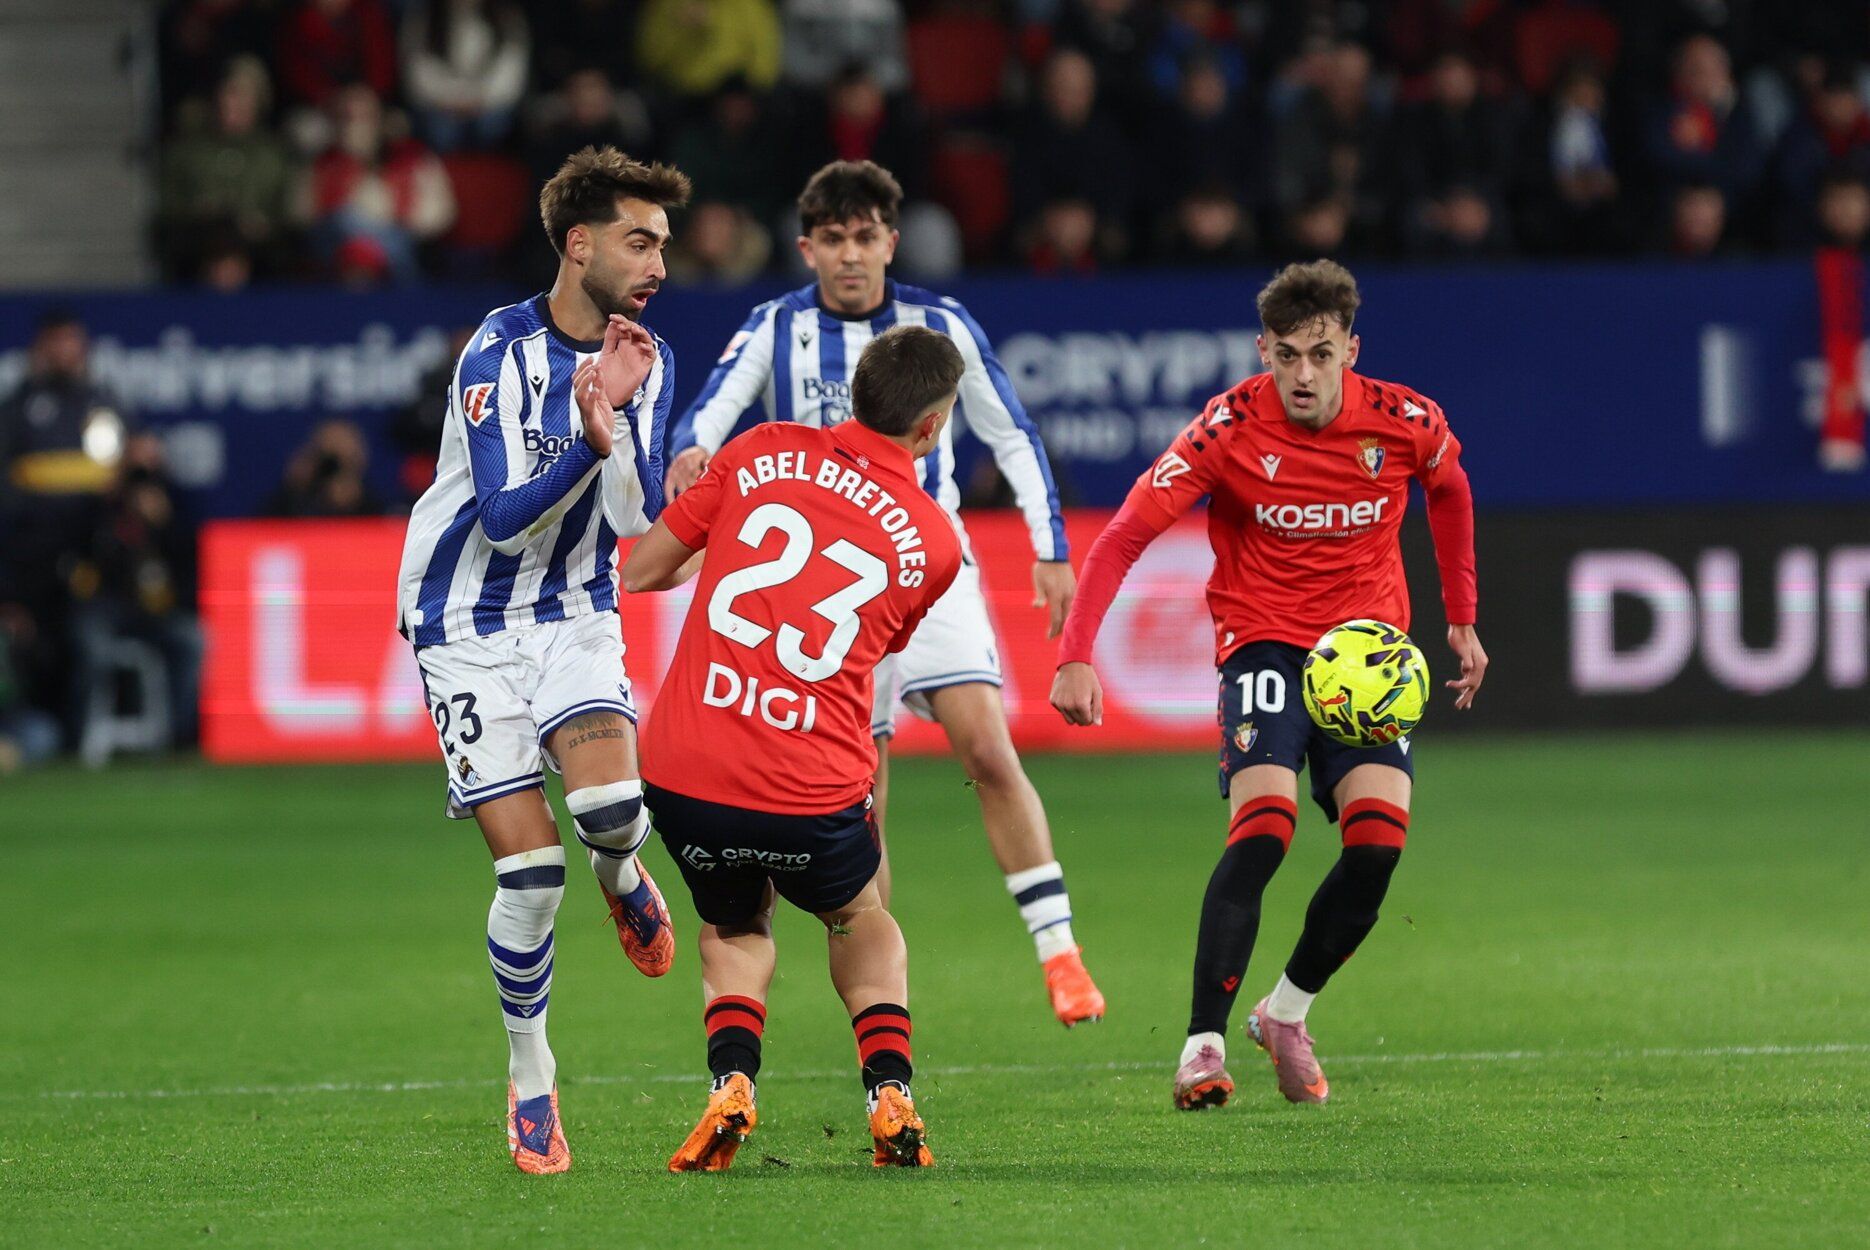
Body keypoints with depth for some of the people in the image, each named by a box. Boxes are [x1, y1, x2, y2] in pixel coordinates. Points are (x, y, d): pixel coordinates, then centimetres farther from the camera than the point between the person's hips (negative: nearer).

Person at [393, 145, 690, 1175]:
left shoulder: (647, 363, 0)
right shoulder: (499, 353, -15)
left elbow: (636, 520, -9)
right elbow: (503, 513, -21)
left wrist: (617, 421, -26)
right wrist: (589, 439, -35)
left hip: (576, 615, 3)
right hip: (469, 625, -3)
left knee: (611, 804, -25)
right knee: (530, 868, -11)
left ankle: (621, 871, 13)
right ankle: (529, 1075, 10)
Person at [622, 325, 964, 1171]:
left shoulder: (763, 454, 2)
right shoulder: (932, 543, 2)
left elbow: (640, 571, 8)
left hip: (681, 776, 1)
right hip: (810, 800, -1)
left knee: (733, 932, 29)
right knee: (865, 925, 31)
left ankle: (731, 1084, 4)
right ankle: (890, 1094, 11)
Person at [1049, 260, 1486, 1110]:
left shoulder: (1405, 423, -8)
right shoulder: (1231, 428, -16)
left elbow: (1449, 492, 16)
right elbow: (1126, 535, -17)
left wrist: (1462, 620, 18)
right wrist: (1077, 654, -28)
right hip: (1264, 640, -3)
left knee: (1379, 838, -15)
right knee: (1263, 826, -24)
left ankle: (1287, 1012, 10)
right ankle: (1204, 1046, -23)